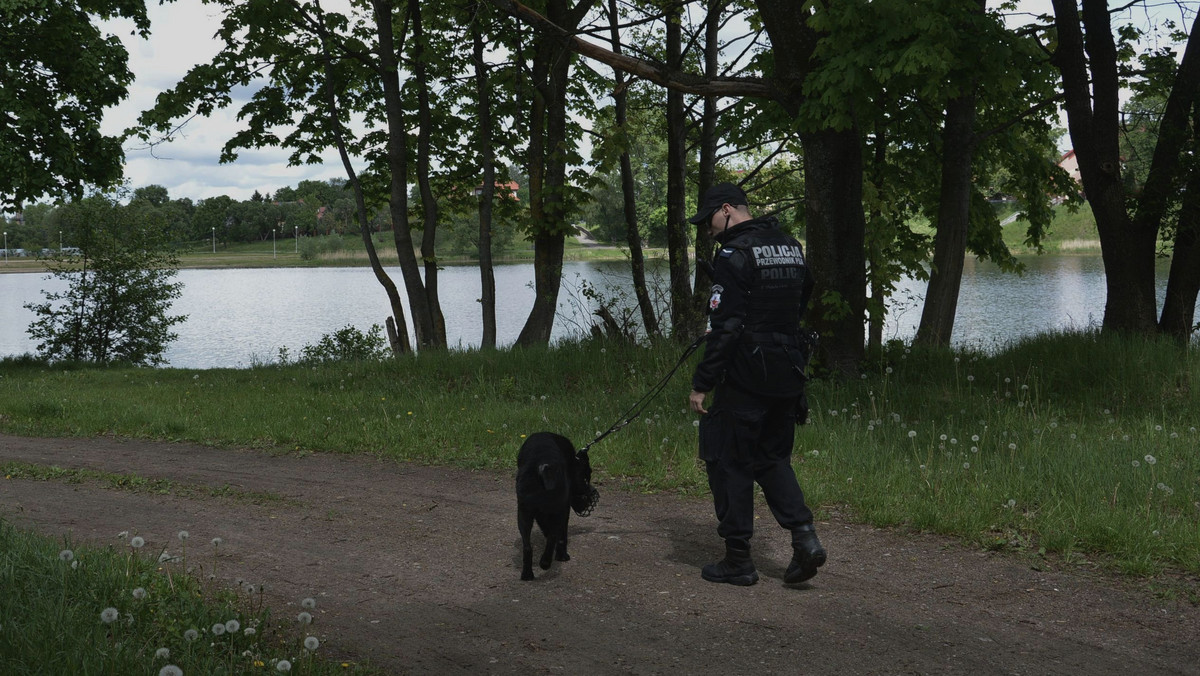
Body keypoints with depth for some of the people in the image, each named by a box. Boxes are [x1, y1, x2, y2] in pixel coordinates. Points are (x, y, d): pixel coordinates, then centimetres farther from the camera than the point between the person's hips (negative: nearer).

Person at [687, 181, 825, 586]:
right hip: (788, 374, 8)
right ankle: (804, 535, 3)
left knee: (729, 462, 4)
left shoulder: (734, 254, -14)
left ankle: (738, 560, 9)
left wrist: (702, 383, -16)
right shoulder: (791, 246, 12)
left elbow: (725, 327, -19)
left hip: (746, 375, -8)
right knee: (772, 457, 19)